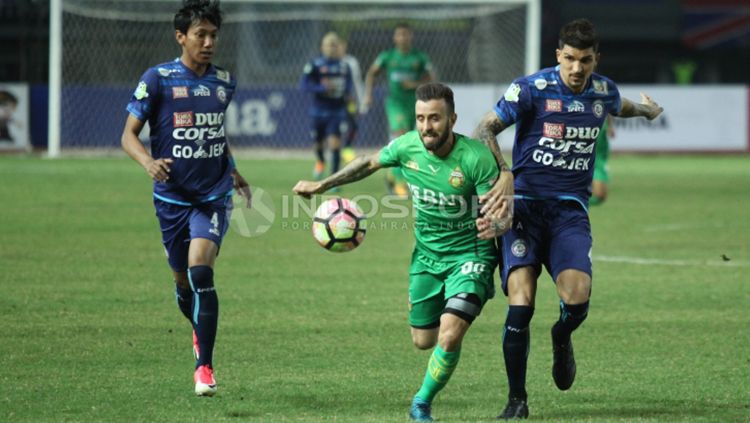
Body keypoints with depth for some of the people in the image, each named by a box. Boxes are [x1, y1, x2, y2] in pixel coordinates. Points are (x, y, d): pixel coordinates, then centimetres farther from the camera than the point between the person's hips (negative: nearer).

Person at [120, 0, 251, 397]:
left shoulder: (224, 82, 5)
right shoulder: (157, 79, -7)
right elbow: (129, 134, -7)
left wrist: (233, 171, 20)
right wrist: (148, 162, -26)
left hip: (214, 196, 0)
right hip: (172, 196, 0)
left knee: (200, 271, -20)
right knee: (183, 281, 11)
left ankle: (204, 366, -17)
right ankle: (201, 332, 44)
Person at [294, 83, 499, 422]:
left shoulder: (475, 158, -24)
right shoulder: (407, 146, -12)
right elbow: (369, 163, 10)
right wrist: (321, 185, 11)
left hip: (469, 256, -5)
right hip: (426, 255, 5)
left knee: (449, 337, -21)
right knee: (423, 340, 15)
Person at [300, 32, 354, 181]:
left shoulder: (344, 66, 5)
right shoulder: (314, 65, -7)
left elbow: (348, 83, 21)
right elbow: (304, 85, -13)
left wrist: (347, 94, 0)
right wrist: (322, 88, -25)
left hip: (337, 111, 1)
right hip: (318, 111, -1)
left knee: (335, 143, -14)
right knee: (318, 142, 15)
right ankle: (320, 162, 51)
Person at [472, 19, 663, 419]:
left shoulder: (604, 91, 7)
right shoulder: (531, 88, -7)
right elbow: (485, 129, -11)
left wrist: (646, 111, 53)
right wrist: (503, 173, -27)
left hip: (570, 210, 3)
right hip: (524, 204, -2)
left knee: (577, 296, -21)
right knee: (520, 304, -17)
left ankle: (561, 339, 18)